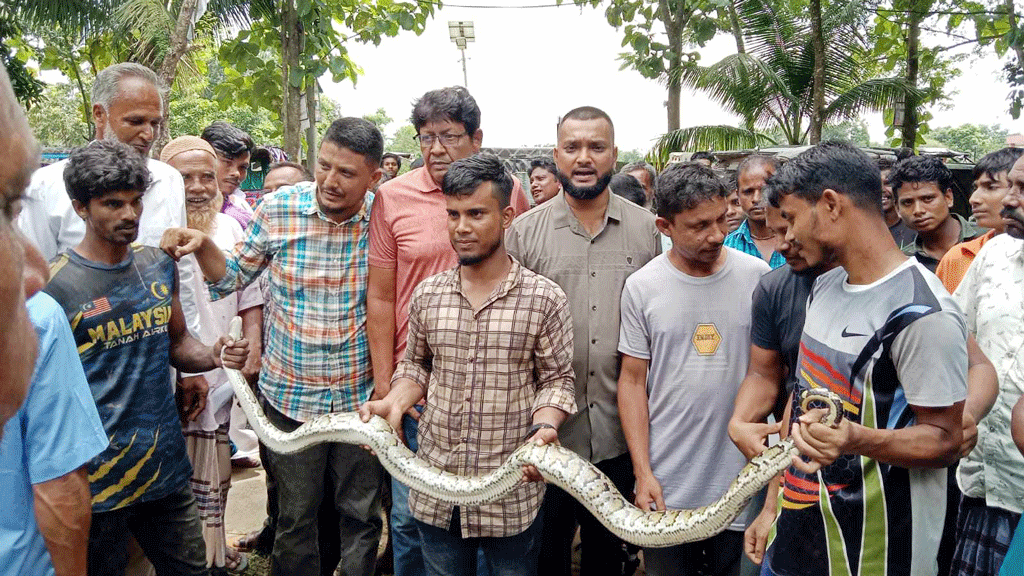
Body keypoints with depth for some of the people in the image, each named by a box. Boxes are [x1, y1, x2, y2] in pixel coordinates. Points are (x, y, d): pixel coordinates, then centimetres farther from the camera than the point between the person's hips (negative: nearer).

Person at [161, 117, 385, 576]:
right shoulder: (278, 210, -6)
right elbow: (233, 277, 9)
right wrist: (203, 245, -11)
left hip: (361, 397, 0)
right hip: (290, 395, 1)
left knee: (361, 515, 14)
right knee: (296, 517, 15)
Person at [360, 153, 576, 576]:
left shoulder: (544, 298, -9)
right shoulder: (427, 295, 2)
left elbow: (556, 379, -3)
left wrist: (544, 426, -21)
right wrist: (394, 404, -5)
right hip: (435, 490, 3)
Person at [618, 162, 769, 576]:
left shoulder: (757, 277, -4)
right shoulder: (642, 286, -5)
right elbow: (632, 380, -1)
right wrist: (643, 473, -6)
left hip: (744, 479, 1)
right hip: (666, 487, 0)